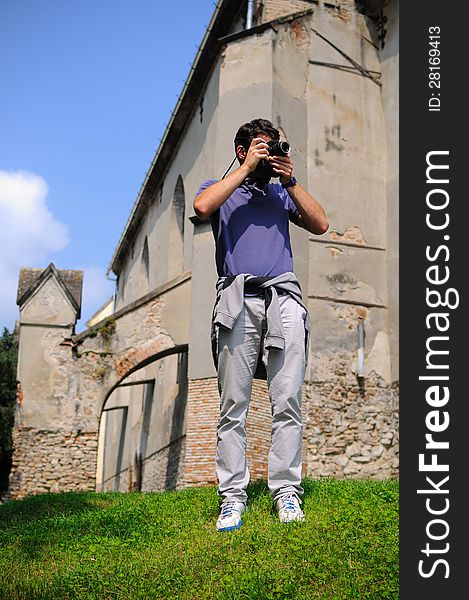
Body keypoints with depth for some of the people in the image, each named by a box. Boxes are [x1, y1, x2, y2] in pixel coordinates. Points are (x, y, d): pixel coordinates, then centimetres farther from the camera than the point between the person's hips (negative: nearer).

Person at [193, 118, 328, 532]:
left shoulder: (281, 193, 28)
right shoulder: (221, 188, 21)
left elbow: (320, 224, 14)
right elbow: (202, 207, -5)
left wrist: (290, 180, 9)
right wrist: (247, 168, 2)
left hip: (284, 298, 2)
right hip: (238, 299, -2)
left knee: (287, 401, -6)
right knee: (233, 404, -5)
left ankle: (287, 491, -1)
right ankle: (233, 495, -1)